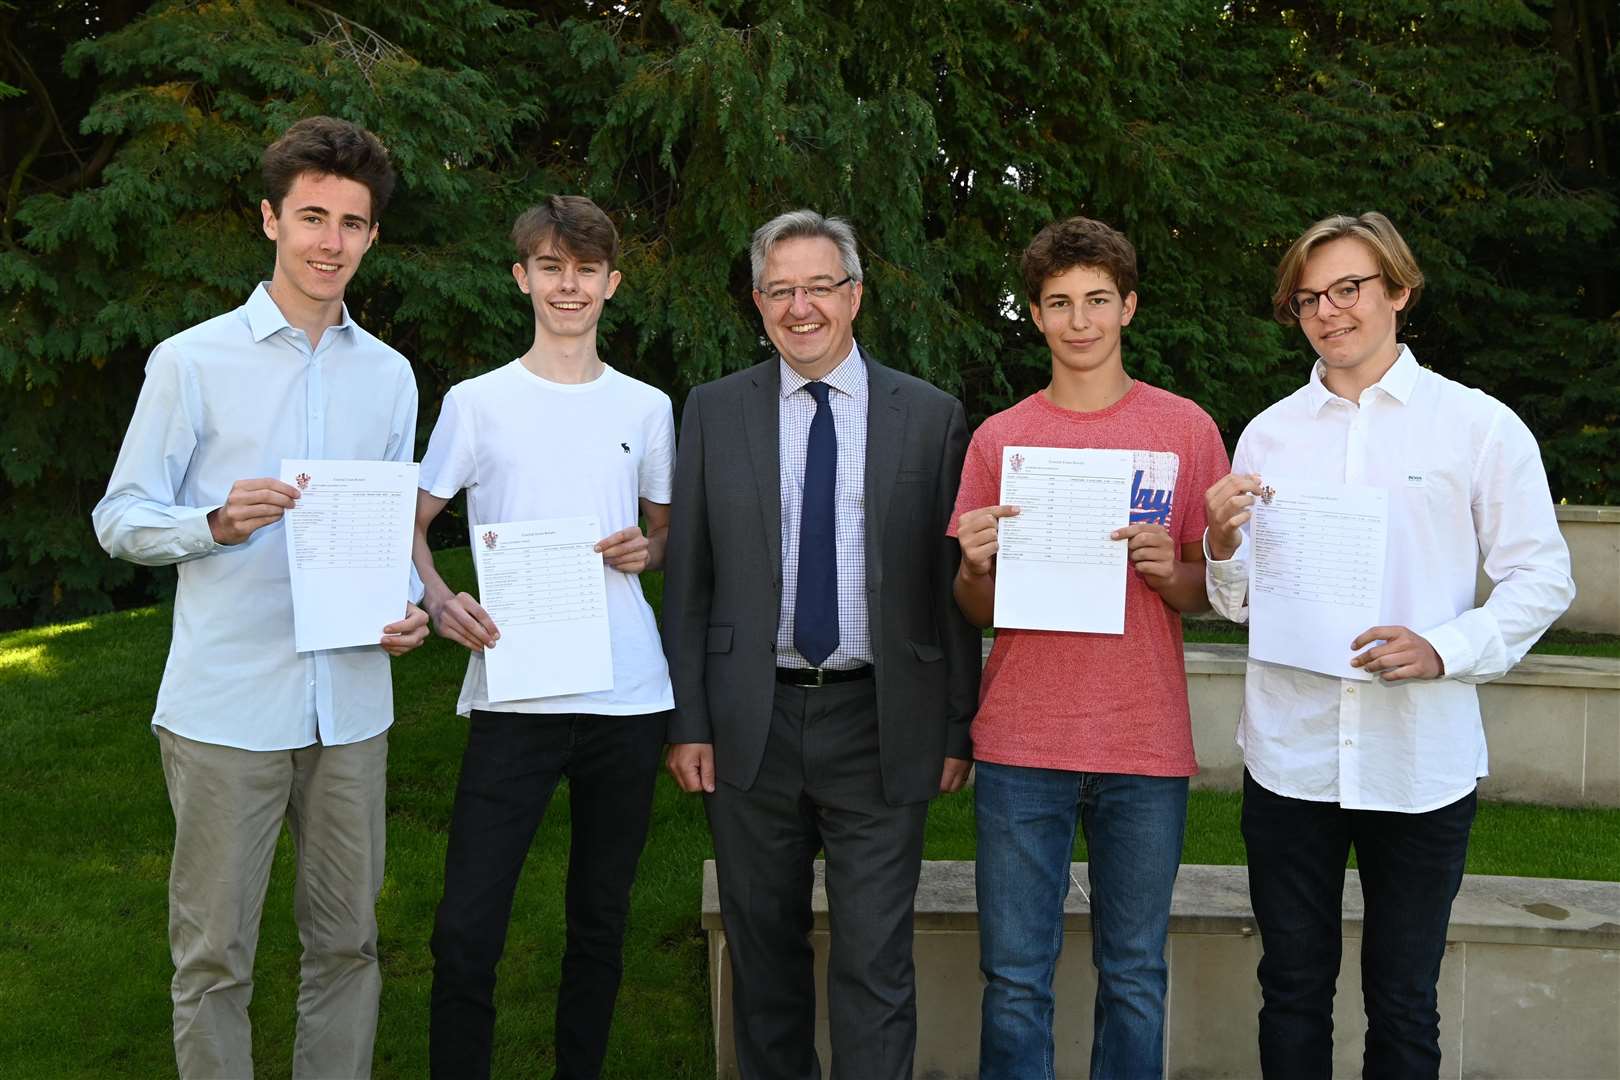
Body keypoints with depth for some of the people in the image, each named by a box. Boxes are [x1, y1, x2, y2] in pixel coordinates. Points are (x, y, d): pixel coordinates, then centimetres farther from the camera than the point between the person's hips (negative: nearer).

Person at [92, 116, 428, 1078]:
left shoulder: (389, 376, 12)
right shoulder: (192, 362, -1)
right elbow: (120, 518, 0)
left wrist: (408, 607, -2)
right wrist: (217, 523, -20)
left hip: (351, 703, 4)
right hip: (225, 706, -3)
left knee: (347, 943, 12)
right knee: (214, 955, 4)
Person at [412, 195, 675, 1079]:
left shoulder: (647, 408, 11)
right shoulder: (476, 402, 5)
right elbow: (410, 523, 8)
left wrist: (649, 550, -3)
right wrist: (439, 598, -11)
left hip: (628, 696, 2)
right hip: (514, 696, -2)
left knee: (601, 920, 12)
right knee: (466, 930, -8)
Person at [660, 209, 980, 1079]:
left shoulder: (931, 416, 1)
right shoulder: (713, 412, 4)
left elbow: (951, 583, 2)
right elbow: (687, 577, 4)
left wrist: (956, 729, 0)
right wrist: (688, 721, 0)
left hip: (879, 726, -1)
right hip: (752, 723, 2)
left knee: (875, 963, 1)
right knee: (762, 952, 14)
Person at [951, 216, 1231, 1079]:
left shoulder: (1185, 430, 4)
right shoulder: (998, 439, 6)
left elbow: (1212, 594, 6)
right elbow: (977, 612, 8)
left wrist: (1170, 571, -15)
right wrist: (976, 565, -14)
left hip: (1146, 747, 0)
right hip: (1022, 745, 1)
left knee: (1134, 978, 8)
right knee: (1015, 981, 5)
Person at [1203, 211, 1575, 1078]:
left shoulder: (1479, 425, 0)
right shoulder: (1269, 432, 7)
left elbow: (1542, 577, -2)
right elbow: (1238, 601, 9)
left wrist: (1444, 648, -17)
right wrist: (1223, 546, -12)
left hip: (1421, 767, -2)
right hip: (1289, 756, 2)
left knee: (1403, 1007, 11)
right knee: (1292, 991, 13)